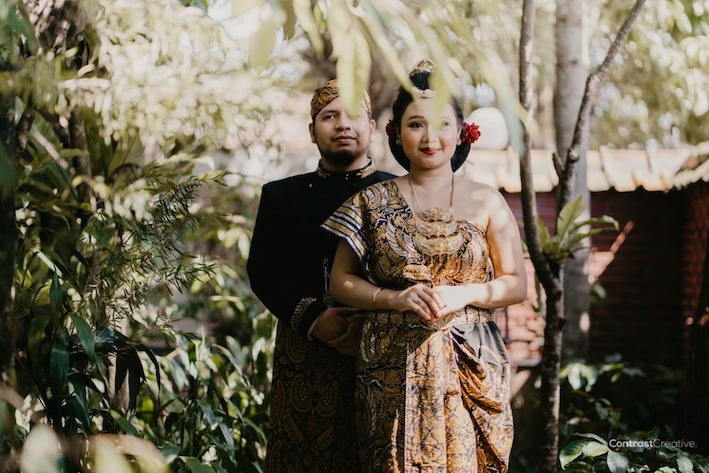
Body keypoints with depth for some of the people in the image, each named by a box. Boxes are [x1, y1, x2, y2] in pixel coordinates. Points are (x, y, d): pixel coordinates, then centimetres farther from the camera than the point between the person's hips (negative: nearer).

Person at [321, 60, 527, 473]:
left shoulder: (486, 202, 6)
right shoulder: (373, 202, 6)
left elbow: (517, 285, 5)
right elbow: (342, 282, 6)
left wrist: (464, 294, -12)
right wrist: (395, 298, -11)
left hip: (470, 367, 0)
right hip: (394, 367, 0)